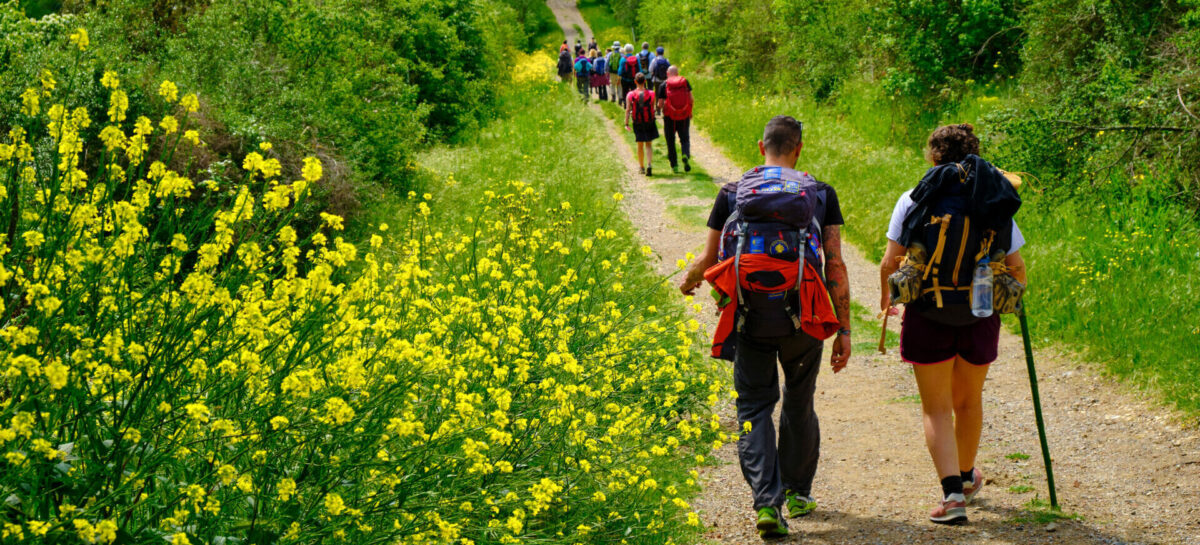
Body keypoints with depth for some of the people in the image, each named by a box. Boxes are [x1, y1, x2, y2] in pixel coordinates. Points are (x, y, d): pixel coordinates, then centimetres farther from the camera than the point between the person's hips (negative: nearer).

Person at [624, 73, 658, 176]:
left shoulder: (630, 95, -7)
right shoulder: (651, 94, -6)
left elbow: (627, 110, -11)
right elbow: (653, 108, 1)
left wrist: (626, 123, -11)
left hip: (638, 124, 0)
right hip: (650, 122, 0)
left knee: (640, 145, 15)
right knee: (648, 145, 7)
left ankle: (642, 167, 23)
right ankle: (649, 165, -15)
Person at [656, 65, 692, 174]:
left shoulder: (664, 85, -5)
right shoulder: (685, 82, 0)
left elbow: (660, 103, -8)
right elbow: (691, 98, -2)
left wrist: (660, 108, 15)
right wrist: (690, 112, 11)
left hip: (670, 117, -2)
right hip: (684, 116, 2)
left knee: (670, 141, 11)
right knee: (685, 139, 14)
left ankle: (674, 165, 10)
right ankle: (686, 154, -16)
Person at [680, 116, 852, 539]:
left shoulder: (733, 193, 4)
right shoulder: (822, 194, 4)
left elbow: (709, 260, 8)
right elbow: (835, 267, -1)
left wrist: (689, 281, 32)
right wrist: (844, 330, 3)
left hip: (750, 317, -1)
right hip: (803, 315, 1)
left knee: (754, 407, 3)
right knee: (799, 404, 20)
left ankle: (766, 501, -13)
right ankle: (798, 492, 32)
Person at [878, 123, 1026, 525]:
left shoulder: (915, 200, -4)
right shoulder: (995, 206, 3)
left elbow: (889, 262, -4)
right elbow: (1017, 267, 4)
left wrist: (886, 296, 16)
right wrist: (1015, 288, 27)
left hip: (927, 318, -2)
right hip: (980, 319, 3)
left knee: (937, 409, 4)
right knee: (968, 401, 22)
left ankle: (953, 493, -10)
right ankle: (966, 477, 42)